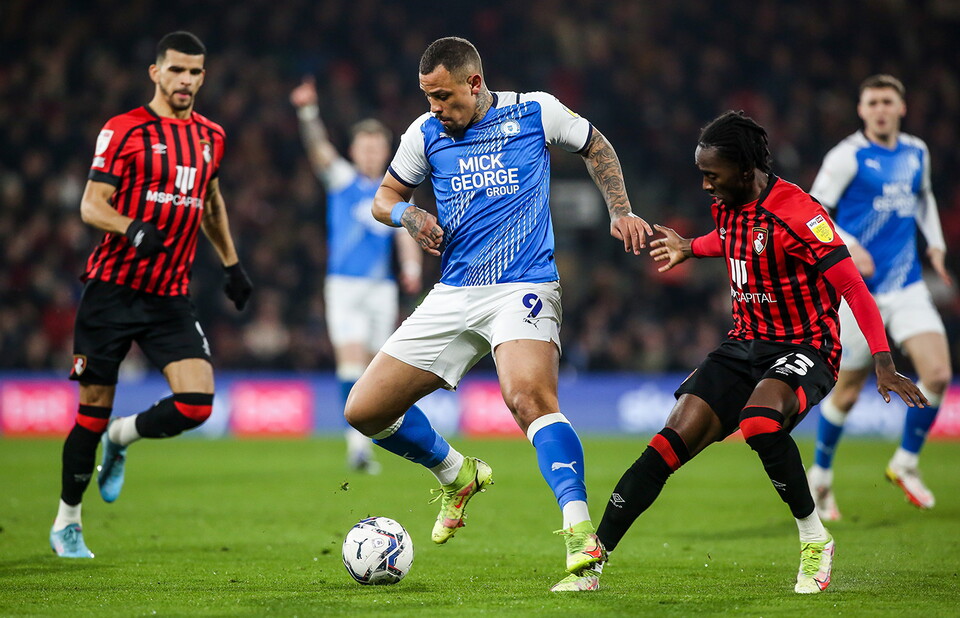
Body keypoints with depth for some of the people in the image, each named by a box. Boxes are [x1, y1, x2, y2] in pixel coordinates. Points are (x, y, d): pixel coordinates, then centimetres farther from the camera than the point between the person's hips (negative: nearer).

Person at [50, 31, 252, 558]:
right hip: (112, 290, -4)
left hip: (171, 297, 4)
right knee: (94, 411, 1)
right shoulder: (124, 130, -4)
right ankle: (66, 523, 20)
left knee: (196, 404, -14)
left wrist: (231, 264, 26)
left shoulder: (211, 137, 11)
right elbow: (91, 206, -8)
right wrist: (135, 230, -26)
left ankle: (120, 440, 17)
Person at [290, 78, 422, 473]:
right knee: (351, 359, -17)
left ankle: (363, 444, 18)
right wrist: (308, 113, -29)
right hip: (343, 284, -3)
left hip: (382, 288, 3)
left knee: (371, 368, 6)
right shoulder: (341, 179, 5)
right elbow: (318, 149, -11)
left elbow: (407, 236, 0)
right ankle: (357, 440, -22)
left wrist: (412, 269, -20)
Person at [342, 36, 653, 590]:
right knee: (365, 411, 1)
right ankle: (457, 475, 27)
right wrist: (408, 214, -3)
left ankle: (582, 534, -39)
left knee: (528, 396, -34)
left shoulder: (535, 111, 0)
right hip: (454, 295, 5)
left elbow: (595, 146, 18)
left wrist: (621, 212, 7)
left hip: (524, 288, -5)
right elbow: (385, 197, 20)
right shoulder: (426, 134, 7)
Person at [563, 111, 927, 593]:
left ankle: (815, 542, -16)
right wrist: (690, 248, 21)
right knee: (673, 440, -10)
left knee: (759, 423, -37)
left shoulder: (795, 213, -20)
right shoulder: (727, 206, 5)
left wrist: (882, 363, -29)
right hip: (744, 343, 7)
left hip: (802, 349, -7)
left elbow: (853, 287, -22)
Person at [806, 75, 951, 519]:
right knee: (847, 391, 1)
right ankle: (820, 477, 24)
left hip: (907, 286, 5)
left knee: (938, 374, -11)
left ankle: (905, 463, 10)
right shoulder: (848, 156, -8)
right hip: (858, 289, -5)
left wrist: (935, 242, 15)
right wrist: (849, 248, -21)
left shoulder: (917, 152, 9)